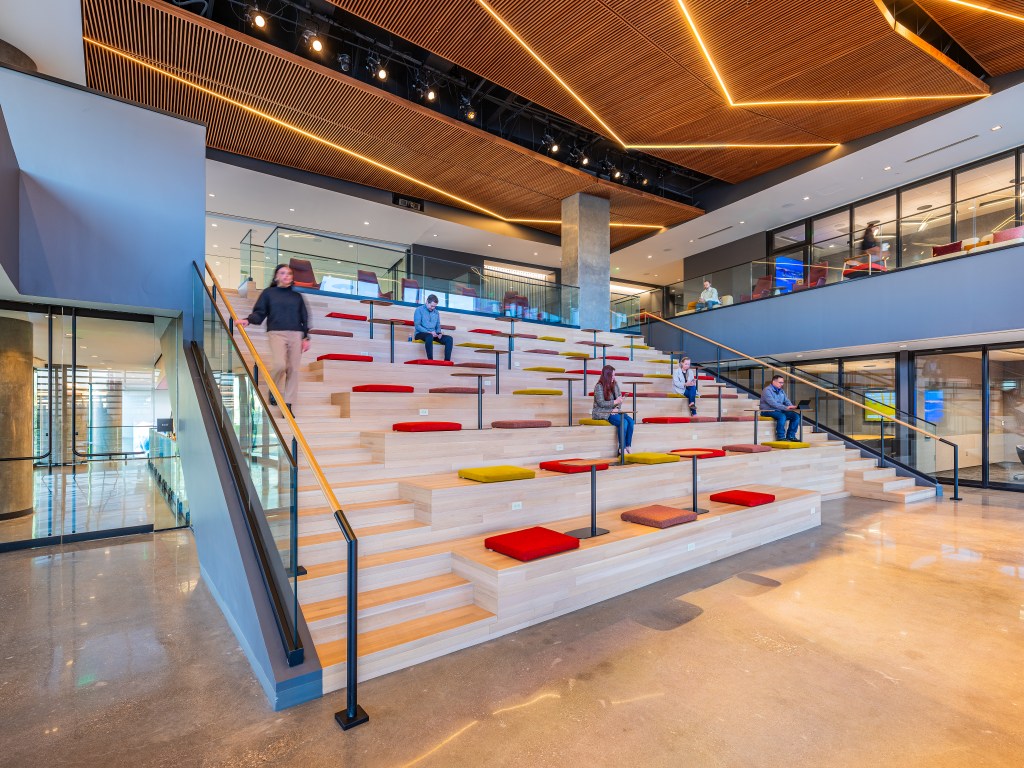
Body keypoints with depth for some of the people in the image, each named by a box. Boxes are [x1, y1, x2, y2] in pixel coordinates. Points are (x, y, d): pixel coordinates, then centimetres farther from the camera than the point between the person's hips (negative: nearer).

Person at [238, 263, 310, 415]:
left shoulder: (297, 296, 16)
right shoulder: (268, 293, 10)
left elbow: (304, 318, 15)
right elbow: (259, 313, 4)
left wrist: (306, 337, 7)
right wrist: (248, 320, -16)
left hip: (296, 334, 2)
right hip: (276, 333, -2)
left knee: (293, 369, -3)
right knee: (279, 364, -21)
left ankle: (288, 404, 3)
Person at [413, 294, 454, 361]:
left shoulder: (436, 312, 16)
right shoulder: (419, 310, 0)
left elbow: (438, 325, 19)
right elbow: (417, 326, -8)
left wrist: (439, 333, -4)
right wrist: (429, 332, -18)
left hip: (433, 334, 6)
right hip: (421, 334, -5)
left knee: (449, 339, -19)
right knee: (429, 336, -41)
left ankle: (447, 361, -28)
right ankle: (430, 360, -42)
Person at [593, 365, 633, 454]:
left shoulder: (615, 384, 10)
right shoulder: (599, 386, -10)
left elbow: (620, 398, 11)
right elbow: (601, 403, -15)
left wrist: (616, 408, -8)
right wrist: (615, 402, -22)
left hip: (614, 411, 6)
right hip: (602, 413, -6)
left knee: (630, 420, -19)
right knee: (623, 422, -26)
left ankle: (628, 446, -13)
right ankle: (622, 448, -16)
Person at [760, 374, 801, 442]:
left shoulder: (781, 391, 16)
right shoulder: (767, 390, -12)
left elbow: (786, 401, 13)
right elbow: (773, 403, -24)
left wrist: (791, 407, -11)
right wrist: (786, 408, -31)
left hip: (780, 410, 8)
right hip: (768, 411, -8)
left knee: (796, 416, -10)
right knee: (782, 416, -35)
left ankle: (790, 435, -2)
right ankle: (780, 436, -21)